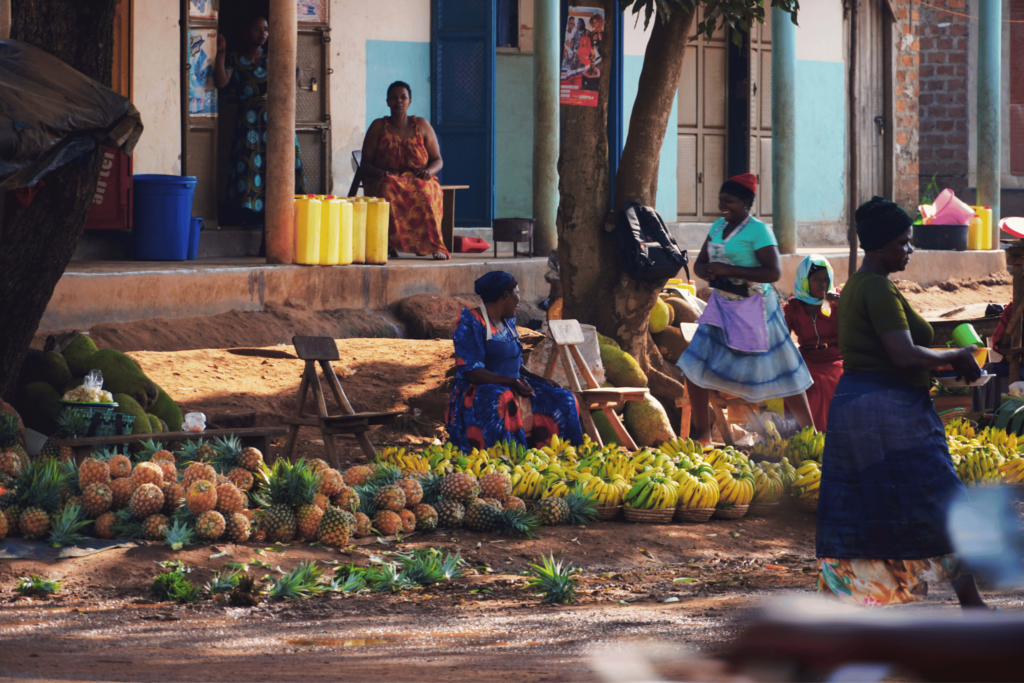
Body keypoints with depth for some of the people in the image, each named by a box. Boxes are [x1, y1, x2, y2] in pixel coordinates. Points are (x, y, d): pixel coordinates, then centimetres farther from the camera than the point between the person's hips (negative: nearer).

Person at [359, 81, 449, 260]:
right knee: (388, 188, -39)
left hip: (419, 180, 0)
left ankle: (433, 246, -41)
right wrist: (379, 173, -17)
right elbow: (365, 163, 7)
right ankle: (391, 244, -42)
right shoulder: (378, 127, 11)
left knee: (424, 192, -38)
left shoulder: (422, 125, 14)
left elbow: (438, 160, 15)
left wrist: (429, 170, -11)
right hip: (388, 179, 0)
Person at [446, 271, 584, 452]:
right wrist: (511, 382, -29)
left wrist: (541, 380, 5)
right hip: (482, 390, -8)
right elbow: (472, 373, -19)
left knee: (563, 400, -7)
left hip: (513, 387, 8)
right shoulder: (471, 324, -11)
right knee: (502, 403, -41)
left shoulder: (508, 322, 16)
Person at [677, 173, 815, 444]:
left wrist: (729, 270, -24)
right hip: (721, 307, 7)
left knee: (782, 376, 0)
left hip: (752, 309, -7)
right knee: (694, 368, 0)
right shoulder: (718, 226, 9)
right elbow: (699, 264, 14)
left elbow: (774, 272, -21)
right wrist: (708, 272, -11)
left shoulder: (758, 231, -13)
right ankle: (702, 435, 13)